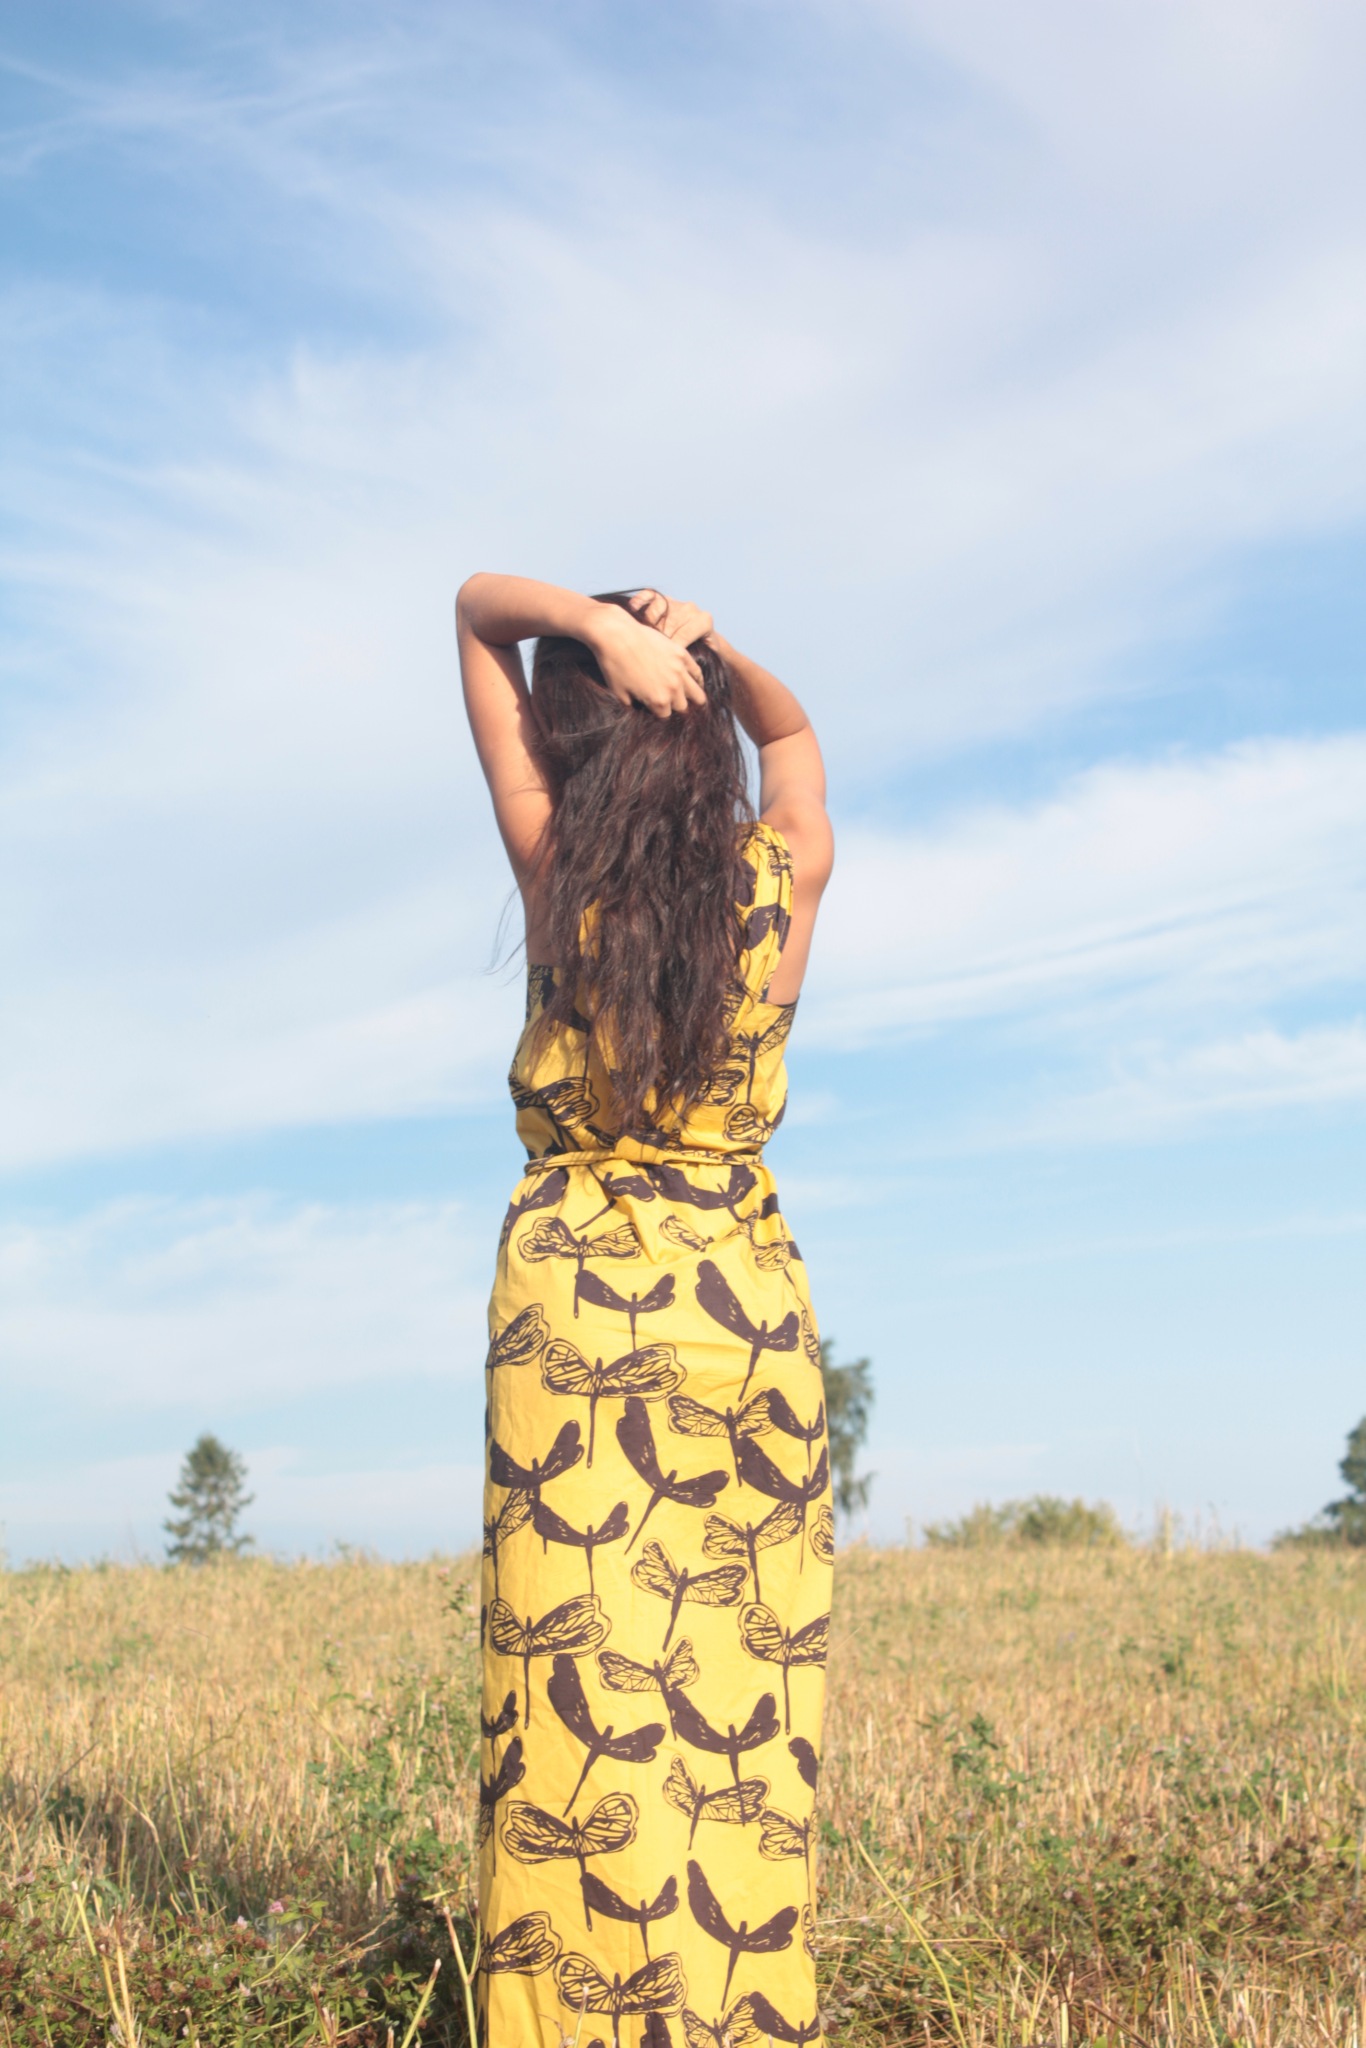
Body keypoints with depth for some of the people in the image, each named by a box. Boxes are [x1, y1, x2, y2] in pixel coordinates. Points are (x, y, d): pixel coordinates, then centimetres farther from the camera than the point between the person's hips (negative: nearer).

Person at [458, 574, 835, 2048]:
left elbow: (478, 606, 7)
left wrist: (592, 621, -11)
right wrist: (710, 650, 3)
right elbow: (792, 728, 23)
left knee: (580, 1666, 2)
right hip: (747, 1297, 2)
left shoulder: (555, 865, -4)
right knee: (736, 1666, 7)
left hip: (571, 1289, -2)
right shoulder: (786, 873, -1)